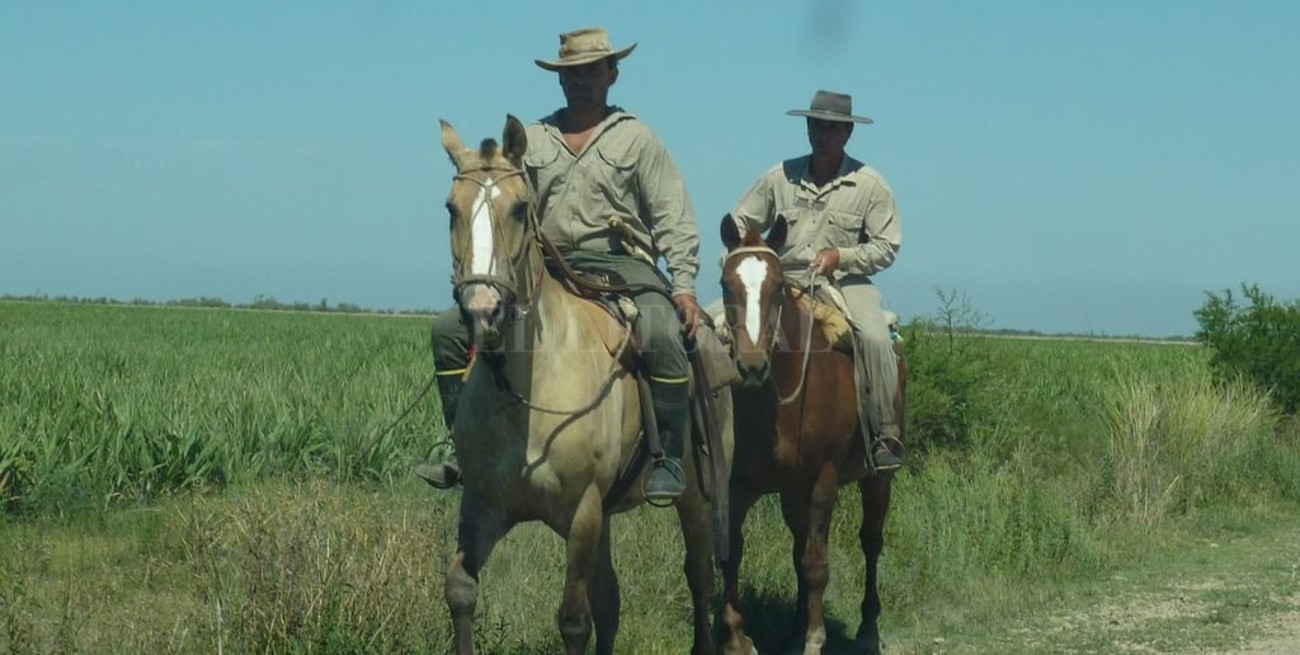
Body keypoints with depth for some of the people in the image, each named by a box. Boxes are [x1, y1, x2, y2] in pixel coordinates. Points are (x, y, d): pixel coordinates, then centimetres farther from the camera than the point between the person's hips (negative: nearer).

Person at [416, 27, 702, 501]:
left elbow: (673, 218, 5)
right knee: (450, 329, -8)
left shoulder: (636, 139, 9)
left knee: (661, 335, -35)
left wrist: (684, 285, -8)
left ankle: (669, 460, -27)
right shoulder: (532, 141, 17)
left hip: (620, 265, -4)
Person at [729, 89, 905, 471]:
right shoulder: (780, 177, 8)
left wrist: (840, 257, -14)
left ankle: (885, 438, -25)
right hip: (784, 283, 2)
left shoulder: (869, 185, 2)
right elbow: (740, 223, 13)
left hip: (845, 283, -2)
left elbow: (887, 246, 1)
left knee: (875, 337, -31)